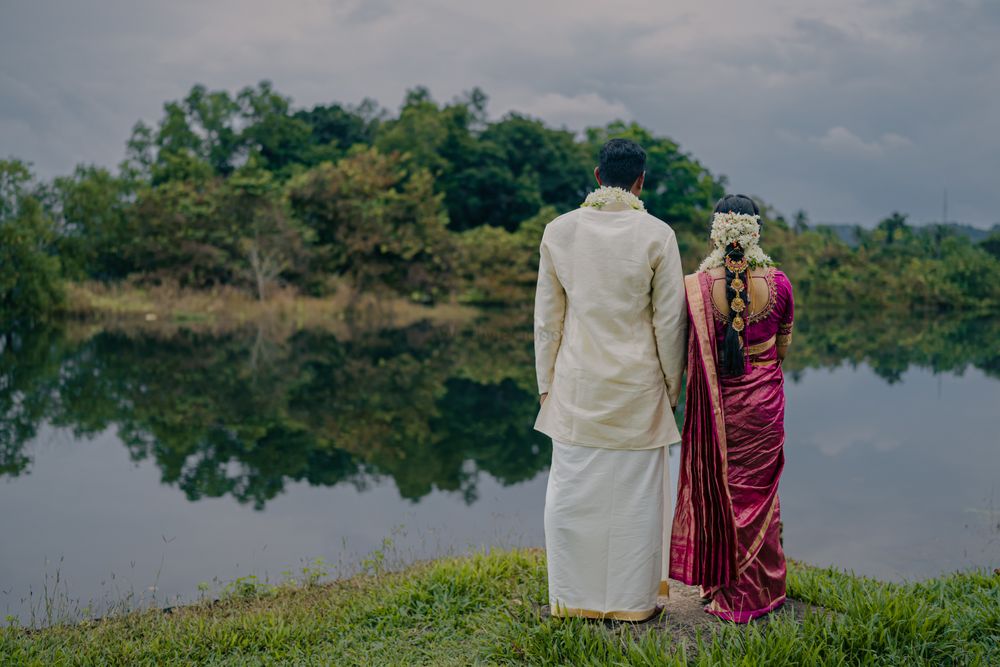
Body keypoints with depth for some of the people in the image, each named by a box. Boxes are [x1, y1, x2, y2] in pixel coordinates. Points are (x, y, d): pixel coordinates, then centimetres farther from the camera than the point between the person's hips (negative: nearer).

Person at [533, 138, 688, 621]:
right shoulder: (657, 235, -7)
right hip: (637, 385, -1)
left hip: (576, 384, 2)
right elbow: (670, 321, -4)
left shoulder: (559, 231, -1)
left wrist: (546, 382, 11)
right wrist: (672, 386, 7)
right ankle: (632, 599, 19)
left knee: (573, 491, 10)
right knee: (635, 493, 8)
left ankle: (574, 598, 20)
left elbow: (546, 318, 3)